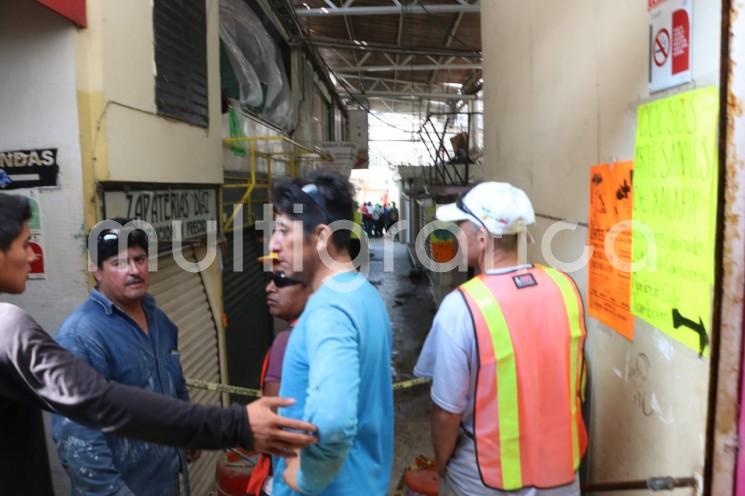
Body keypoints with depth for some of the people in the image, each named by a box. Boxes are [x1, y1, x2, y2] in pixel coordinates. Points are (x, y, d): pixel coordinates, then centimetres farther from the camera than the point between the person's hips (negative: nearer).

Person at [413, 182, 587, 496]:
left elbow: (447, 410, -19)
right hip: (560, 462, 4)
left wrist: (441, 464, -1)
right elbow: (573, 379, 3)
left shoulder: (462, 306, -26)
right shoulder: (565, 287, -11)